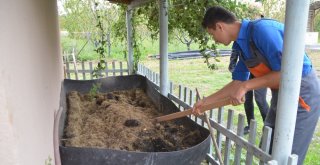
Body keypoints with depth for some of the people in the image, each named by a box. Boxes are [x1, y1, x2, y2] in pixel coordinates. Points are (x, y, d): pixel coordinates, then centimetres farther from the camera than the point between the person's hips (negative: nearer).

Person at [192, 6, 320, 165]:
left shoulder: (262, 29, -23)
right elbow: (237, 82, 10)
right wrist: (206, 101, 10)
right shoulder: (242, 45, 5)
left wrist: (246, 86, -24)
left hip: (302, 93, -8)